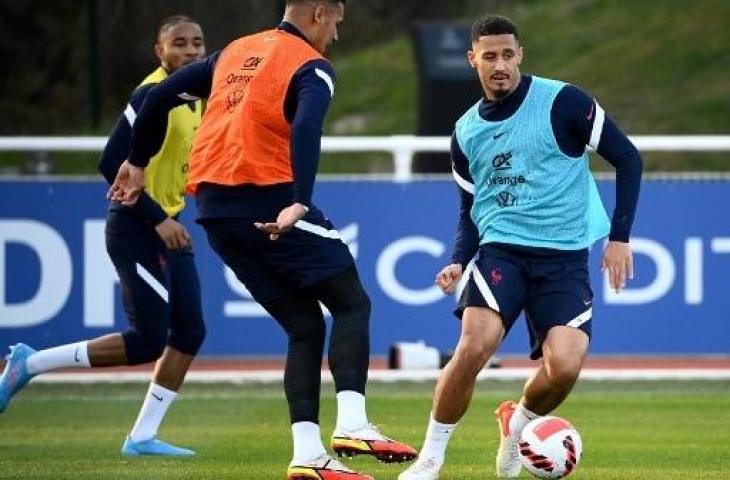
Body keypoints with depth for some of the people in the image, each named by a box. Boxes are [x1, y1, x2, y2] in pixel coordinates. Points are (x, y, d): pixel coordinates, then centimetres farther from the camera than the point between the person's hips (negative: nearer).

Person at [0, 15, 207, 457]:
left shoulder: (196, 97, 11)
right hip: (135, 229, -9)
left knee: (189, 332, 2)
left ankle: (143, 437, 6)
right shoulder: (154, 95, -17)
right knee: (148, 341, -10)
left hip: (168, 229, 9)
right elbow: (112, 164, -22)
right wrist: (157, 219, -24)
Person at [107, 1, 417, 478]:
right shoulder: (312, 67, -2)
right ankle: (352, 424, -16)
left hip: (214, 207, 7)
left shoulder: (235, 52, 20)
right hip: (267, 199, -7)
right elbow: (305, 130, -21)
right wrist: (298, 205, -31)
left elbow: (161, 95, 23)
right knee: (351, 303, 3)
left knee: (305, 325, 12)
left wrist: (137, 162, 34)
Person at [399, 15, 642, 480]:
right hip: (501, 250, 2)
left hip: (565, 256, -2)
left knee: (564, 366, -21)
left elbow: (628, 159, -1)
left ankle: (518, 423, 14)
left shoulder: (562, 102, -5)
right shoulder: (466, 131, 9)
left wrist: (620, 236, -5)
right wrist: (458, 261, -1)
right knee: (474, 346, -24)